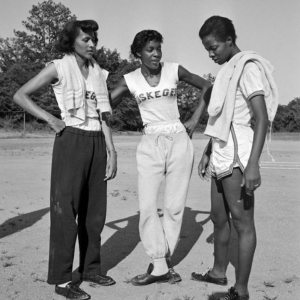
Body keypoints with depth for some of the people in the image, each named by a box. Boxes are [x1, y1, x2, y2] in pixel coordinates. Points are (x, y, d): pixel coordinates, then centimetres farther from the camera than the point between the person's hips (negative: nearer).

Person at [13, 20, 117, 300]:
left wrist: (112, 151, 3)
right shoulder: (59, 67, -2)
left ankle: (91, 268, 24)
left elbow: (103, 117, 10)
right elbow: (20, 95, -1)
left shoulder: (98, 73, 13)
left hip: (97, 143, 6)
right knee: (66, 209, -4)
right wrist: (50, 119, -8)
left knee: (94, 209, 10)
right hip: (71, 140, -5)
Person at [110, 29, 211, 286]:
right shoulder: (130, 80, 3)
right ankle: (160, 266, -2)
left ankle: (162, 262, 13)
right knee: (147, 206, -9)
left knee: (175, 206, 1)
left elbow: (206, 86, 11)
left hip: (179, 142, 0)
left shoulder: (174, 70, 1)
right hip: (150, 145, 1)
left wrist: (195, 120, 3)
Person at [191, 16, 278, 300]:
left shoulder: (248, 67, -9)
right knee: (219, 218, 17)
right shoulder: (227, 70, 17)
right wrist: (207, 152, 23)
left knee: (242, 220, -3)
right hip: (221, 152, 9)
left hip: (237, 152, -9)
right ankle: (218, 271, 33)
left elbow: (262, 119, -17)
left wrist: (253, 163, -24)